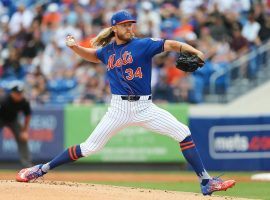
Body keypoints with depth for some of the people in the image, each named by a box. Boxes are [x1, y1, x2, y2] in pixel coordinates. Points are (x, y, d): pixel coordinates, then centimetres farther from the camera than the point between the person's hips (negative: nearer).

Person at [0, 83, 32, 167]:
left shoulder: (24, 102, -22)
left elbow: (27, 116, -5)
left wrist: (25, 131, -9)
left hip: (13, 120, 4)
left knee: (22, 139, -5)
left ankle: (28, 165, 0)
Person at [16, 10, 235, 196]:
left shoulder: (143, 44, -4)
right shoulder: (107, 50, 7)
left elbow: (169, 44, -19)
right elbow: (92, 55, 28)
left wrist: (193, 51, -36)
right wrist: (75, 47, 8)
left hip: (145, 107, -1)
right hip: (119, 108, 1)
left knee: (183, 133, -14)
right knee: (89, 147, 0)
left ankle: (206, 182, -10)